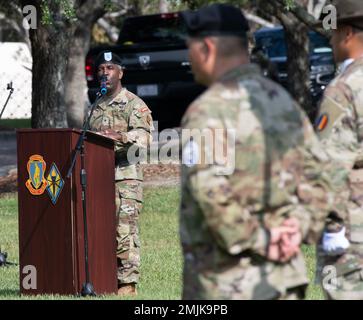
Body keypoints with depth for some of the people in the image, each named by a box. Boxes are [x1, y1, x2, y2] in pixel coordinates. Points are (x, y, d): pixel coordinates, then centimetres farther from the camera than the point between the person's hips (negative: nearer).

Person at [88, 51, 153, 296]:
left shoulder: (134, 105, -2)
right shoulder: (96, 107, 21)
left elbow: (144, 136, -16)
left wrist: (120, 136, -32)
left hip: (126, 176, -7)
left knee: (126, 230, -10)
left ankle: (128, 283, -9)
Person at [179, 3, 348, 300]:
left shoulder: (208, 110, -14)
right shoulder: (283, 100, 11)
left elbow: (211, 192, -26)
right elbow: (321, 173, 15)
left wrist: (257, 242, -17)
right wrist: (300, 227, 3)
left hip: (225, 282, -7)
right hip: (285, 275, 7)